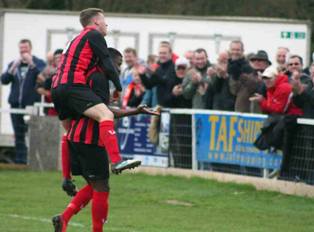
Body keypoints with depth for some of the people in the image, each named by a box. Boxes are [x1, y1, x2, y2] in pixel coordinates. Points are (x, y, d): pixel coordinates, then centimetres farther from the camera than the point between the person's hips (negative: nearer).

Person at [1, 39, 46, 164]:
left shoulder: (39, 63, 3)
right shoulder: (13, 64, 16)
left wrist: (32, 64, -20)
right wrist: (13, 68, -10)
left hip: (32, 105, -5)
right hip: (16, 105, 5)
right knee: (18, 136, 7)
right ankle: (19, 160, 10)